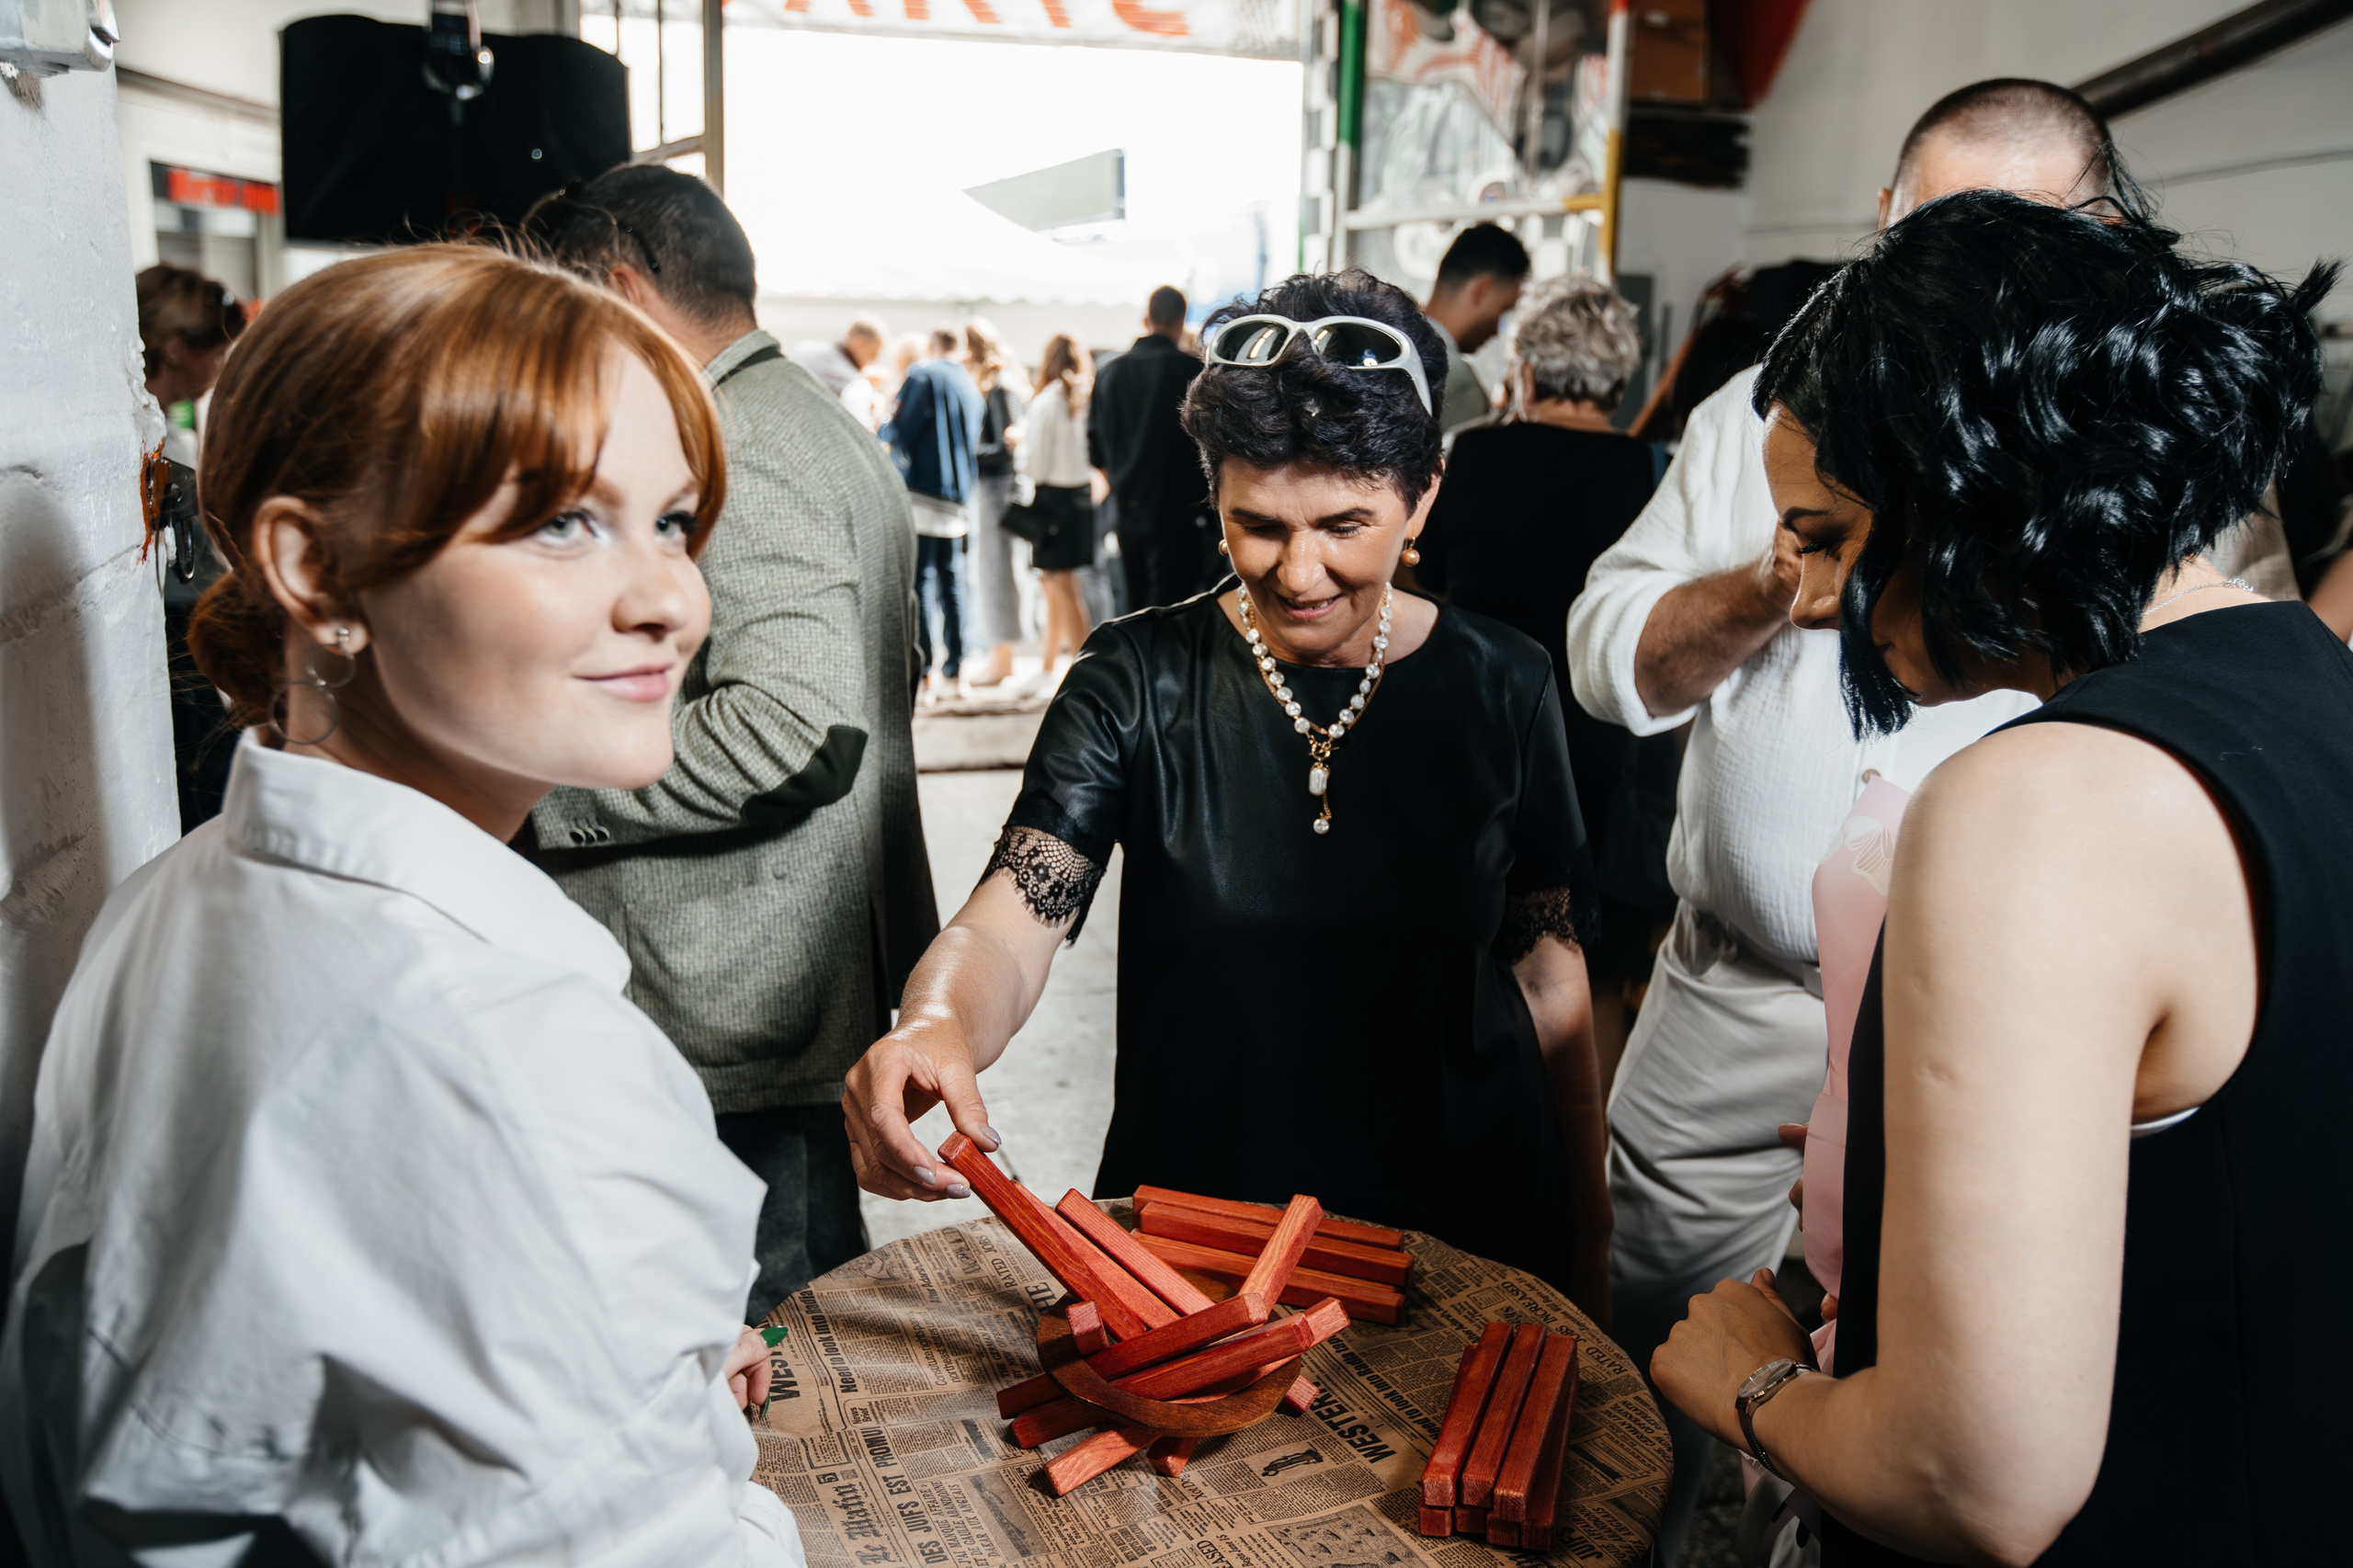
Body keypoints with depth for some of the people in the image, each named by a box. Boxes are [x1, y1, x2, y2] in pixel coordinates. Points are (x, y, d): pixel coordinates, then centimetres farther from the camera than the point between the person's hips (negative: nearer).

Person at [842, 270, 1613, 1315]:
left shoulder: (1501, 690, -6)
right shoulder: (1139, 684, -11)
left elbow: (1548, 982, -1)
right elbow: (1006, 929, -19)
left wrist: (1585, 1258, 1)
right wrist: (935, 1025, -42)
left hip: (1462, 1223, 1)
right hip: (1189, 1221, -1)